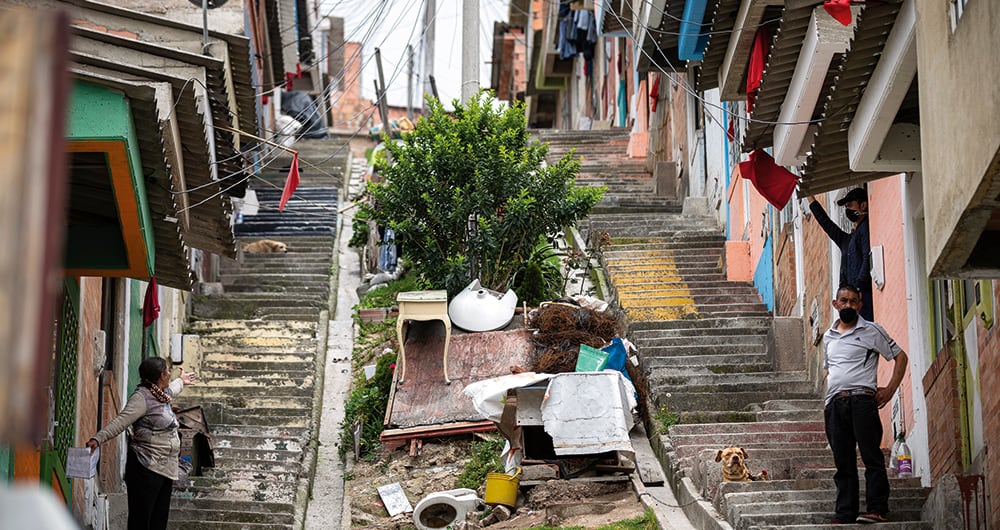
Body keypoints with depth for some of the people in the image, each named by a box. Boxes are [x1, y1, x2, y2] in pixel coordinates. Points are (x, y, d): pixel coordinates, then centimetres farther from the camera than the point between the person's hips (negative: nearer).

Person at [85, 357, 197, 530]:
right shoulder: (142, 397, -12)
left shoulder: (161, 395, 17)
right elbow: (121, 421, -24)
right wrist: (98, 438, -39)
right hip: (147, 468, -9)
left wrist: (181, 381, 64)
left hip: (166, 470, 9)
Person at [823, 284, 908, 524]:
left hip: (862, 399, -5)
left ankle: (877, 510, -11)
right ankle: (844, 515, 3)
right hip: (834, 404, 5)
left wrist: (890, 389, -4)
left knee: (872, 457, -9)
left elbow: (900, 356, 6)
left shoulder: (871, 330, 5)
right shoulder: (828, 337, 21)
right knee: (843, 463, 4)